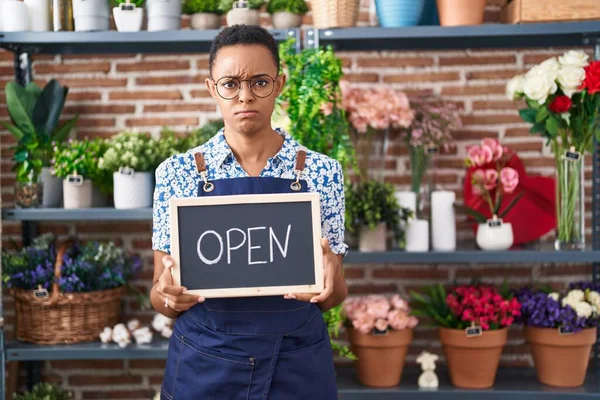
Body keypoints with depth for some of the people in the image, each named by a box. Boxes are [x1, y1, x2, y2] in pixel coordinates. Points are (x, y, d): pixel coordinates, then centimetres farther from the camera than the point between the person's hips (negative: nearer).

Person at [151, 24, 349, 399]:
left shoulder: (322, 171, -3)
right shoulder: (177, 173, -4)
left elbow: (334, 294, 4)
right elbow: (161, 298, 1)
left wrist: (330, 279, -19)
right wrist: (168, 293, -21)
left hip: (297, 365, 1)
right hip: (204, 364, 0)